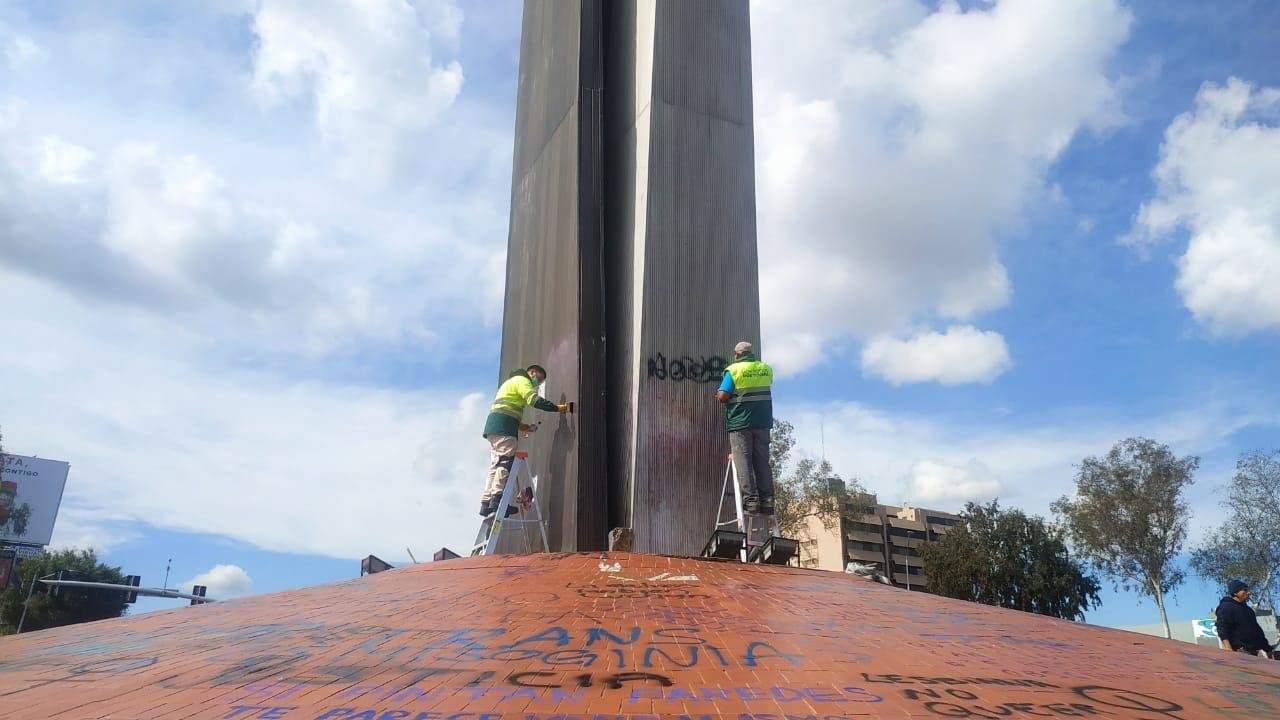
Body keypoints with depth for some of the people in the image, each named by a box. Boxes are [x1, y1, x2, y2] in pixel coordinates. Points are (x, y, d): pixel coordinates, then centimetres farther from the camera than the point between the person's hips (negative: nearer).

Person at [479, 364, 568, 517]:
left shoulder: (512, 382, 33)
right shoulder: (522, 380, 2)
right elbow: (535, 400, -15)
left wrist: (522, 426, 20)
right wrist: (558, 408, -14)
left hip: (493, 424, 10)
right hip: (503, 426, -10)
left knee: (496, 464, 6)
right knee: (506, 462, -16)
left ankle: (486, 503, 2)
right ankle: (496, 501, -24)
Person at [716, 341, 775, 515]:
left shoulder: (733, 370, -5)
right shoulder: (766, 369, 9)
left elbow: (722, 397, -10)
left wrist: (719, 395, 10)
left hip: (740, 422, -4)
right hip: (763, 422, 4)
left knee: (743, 461, -2)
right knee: (762, 462, 8)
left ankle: (750, 499, -8)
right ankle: (767, 500, 5)